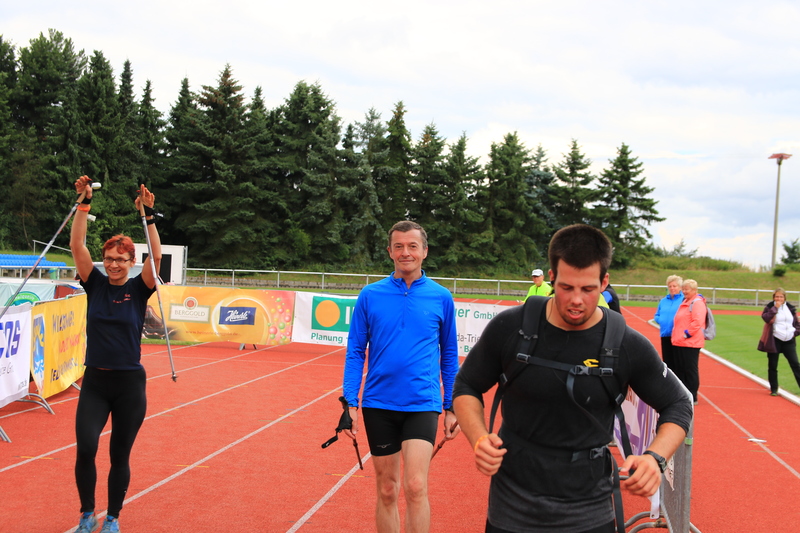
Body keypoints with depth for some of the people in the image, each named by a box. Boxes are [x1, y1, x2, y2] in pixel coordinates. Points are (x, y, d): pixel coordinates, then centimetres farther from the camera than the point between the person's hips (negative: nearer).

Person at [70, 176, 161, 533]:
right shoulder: (95, 284, 2)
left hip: (130, 383, -1)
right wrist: (84, 203, -14)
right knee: (85, 448, -14)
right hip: (95, 381, 1)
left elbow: (156, 255, -17)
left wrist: (147, 213, -23)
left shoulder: (139, 289, -2)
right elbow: (76, 245, -7)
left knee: (120, 456, 7)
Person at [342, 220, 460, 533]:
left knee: (415, 487, -11)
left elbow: (449, 355, 7)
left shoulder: (441, 297, 1)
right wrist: (351, 402, -4)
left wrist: (451, 407, 6)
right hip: (379, 404, 1)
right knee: (387, 490, 11)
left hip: (422, 404, -1)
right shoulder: (370, 295, 0)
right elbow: (355, 351, 3)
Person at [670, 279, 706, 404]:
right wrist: (676, 335, 19)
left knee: (690, 370, -3)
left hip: (690, 343, -9)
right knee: (679, 370, 12)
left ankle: (692, 398, 4)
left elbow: (697, 321, -21)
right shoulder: (684, 302, 19)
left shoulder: (697, 303, -10)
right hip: (678, 342, 9)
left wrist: (687, 334, -18)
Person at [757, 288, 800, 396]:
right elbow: (766, 318, -21)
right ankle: (774, 389, 15)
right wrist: (775, 308, -20)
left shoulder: (790, 308, 10)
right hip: (774, 341, -2)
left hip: (789, 341, 2)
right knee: (772, 366, 4)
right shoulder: (769, 307, -1)